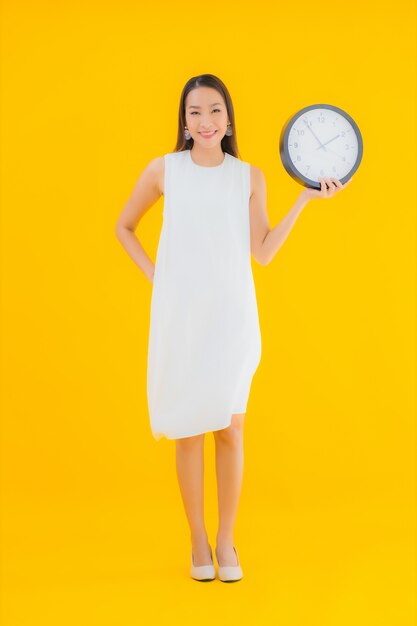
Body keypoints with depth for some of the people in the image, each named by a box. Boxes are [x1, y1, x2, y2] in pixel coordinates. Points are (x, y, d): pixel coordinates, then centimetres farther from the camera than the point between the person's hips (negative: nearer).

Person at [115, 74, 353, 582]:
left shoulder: (250, 177, 3)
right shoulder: (164, 170, 1)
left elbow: (262, 254, -2)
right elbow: (123, 226, 14)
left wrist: (306, 198, -6)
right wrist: (153, 274, 2)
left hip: (231, 314, 1)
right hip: (179, 314, 0)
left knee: (229, 428, 3)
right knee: (188, 430, 5)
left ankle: (226, 540, 19)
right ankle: (198, 541, 20)